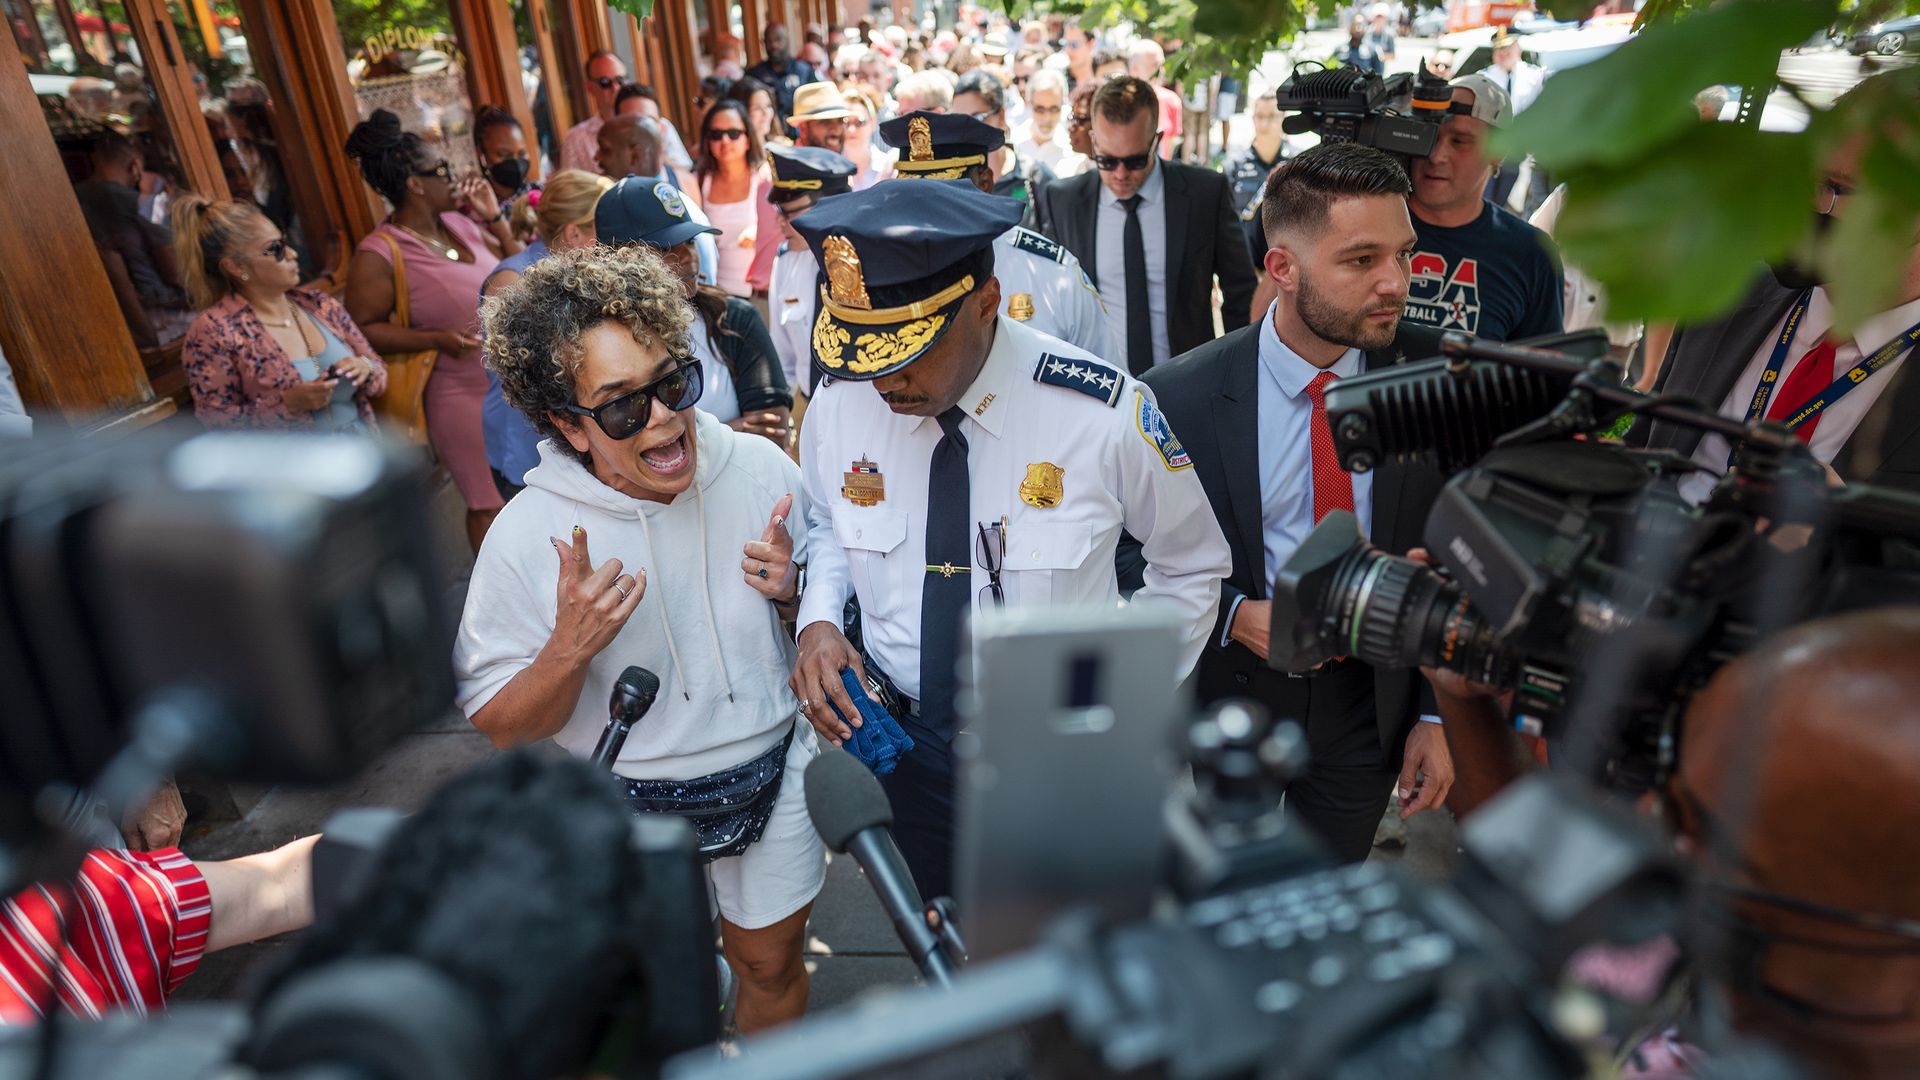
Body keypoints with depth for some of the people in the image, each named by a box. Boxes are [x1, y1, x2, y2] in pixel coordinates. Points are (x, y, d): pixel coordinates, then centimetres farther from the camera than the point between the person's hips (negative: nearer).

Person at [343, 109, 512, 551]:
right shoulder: (378, 255, -16)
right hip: (465, 397, -7)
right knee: (491, 502, 6)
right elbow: (362, 329, -14)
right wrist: (436, 339, -24)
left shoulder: (458, 223, 4)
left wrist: (495, 219, 2)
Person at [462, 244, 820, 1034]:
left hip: (772, 768, 2)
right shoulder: (528, 537, -21)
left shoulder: (761, 468, -14)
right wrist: (570, 650, -32)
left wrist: (792, 587, -21)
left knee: (771, 964, 22)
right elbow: (502, 727, -13)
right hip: (631, 805, -1)